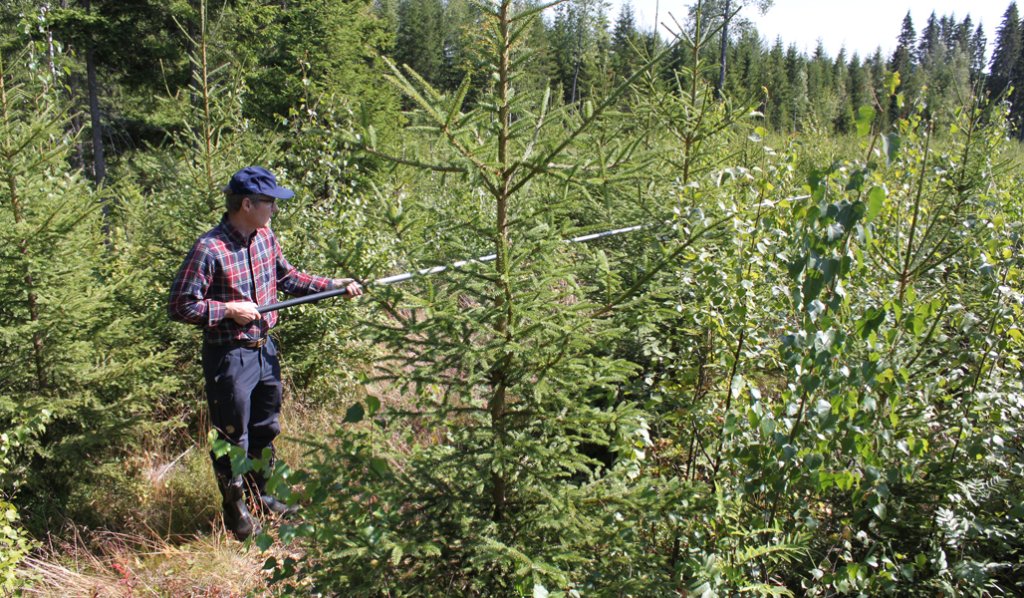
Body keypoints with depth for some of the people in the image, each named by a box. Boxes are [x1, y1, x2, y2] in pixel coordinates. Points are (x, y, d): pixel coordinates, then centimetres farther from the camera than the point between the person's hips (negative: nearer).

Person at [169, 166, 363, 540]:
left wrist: (333, 286, 5)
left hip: (264, 349, 8)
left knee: (266, 428, 22)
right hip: (229, 356, -8)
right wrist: (230, 309, -22)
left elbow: (288, 278, 14)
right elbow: (181, 306, -19)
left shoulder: (265, 237, 2)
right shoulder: (209, 250, -22)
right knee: (233, 436, 7)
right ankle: (235, 509, 27)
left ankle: (260, 494, 42)